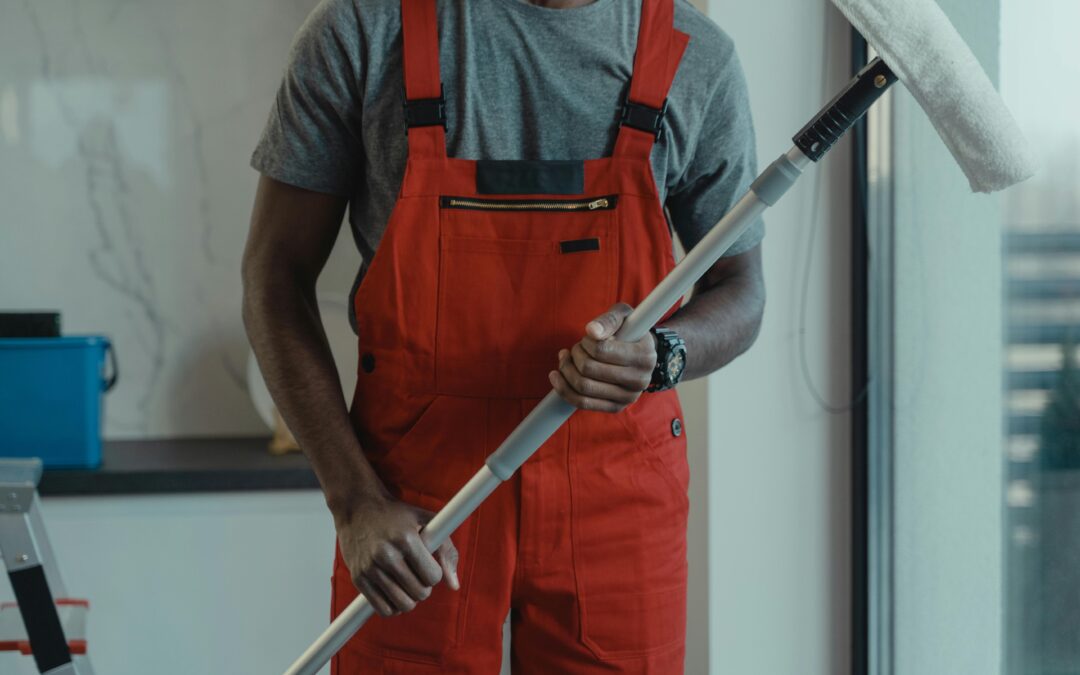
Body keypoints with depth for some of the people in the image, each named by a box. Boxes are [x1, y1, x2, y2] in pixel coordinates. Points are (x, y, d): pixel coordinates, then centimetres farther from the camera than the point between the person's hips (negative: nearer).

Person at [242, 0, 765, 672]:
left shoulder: (696, 57, -3)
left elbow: (741, 290, 7)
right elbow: (276, 273, -4)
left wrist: (660, 353, -17)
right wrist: (356, 501, -11)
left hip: (615, 491, 2)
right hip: (411, 497, -1)